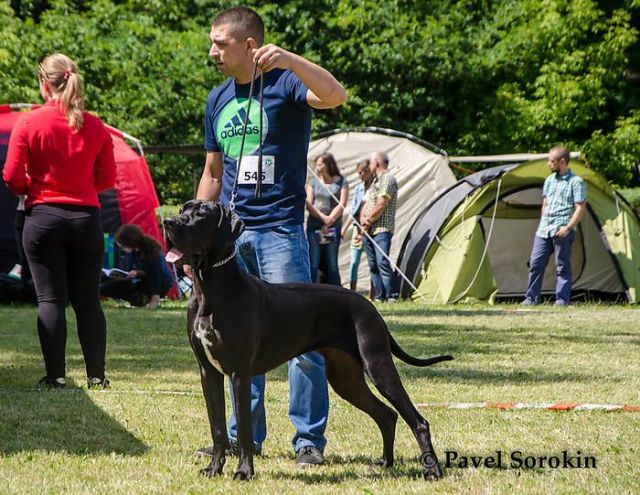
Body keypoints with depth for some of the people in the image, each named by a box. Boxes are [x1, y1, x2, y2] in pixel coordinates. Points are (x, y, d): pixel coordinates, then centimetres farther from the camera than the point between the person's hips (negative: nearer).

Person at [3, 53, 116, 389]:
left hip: (43, 218, -2)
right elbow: (107, 178, 6)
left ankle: (55, 375, 0)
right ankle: (96, 375, 9)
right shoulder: (95, 127, 0)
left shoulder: (28, 123, -8)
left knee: (50, 299, 2)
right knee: (88, 300, 9)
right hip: (86, 218, 2)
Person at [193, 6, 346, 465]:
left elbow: (335, 95, -28)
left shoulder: (285, 83, -6)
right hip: (230, 233, 7)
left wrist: (289, 60, -40)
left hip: (280, 230, -6)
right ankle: (244, 434, 17)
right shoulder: (217, 100, 13)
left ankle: (309, 438, -1)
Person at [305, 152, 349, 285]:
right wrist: (322, 217, -14)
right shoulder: (313, 182, 10)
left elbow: (342, 205, -3)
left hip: (333, 227, -1)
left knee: (332, 264, 0)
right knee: (313, 263, -4)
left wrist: (329, 220, -13)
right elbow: (309, 204, 2)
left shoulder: (341, 182, 4)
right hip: (314, 226, 1)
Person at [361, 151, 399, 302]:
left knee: (382, 262, -18)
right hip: (369, 231, 10)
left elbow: (381, 206, -15)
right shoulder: (376, 181, 22)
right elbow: (367, 204, 22)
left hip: (382, 229, -10)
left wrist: (369, 220, -5)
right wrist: (363, 219, 2)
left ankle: (391, 296, -19)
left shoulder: (388, 179, -7)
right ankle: (379, 296, 7)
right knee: (373, 265, 6)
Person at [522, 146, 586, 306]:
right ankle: (531, 298, 8)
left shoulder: (576, 182, -5)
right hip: (544, 230, 6)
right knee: (535, 263, 2)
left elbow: (580, 208, -10)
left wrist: (568, 228, -18)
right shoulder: (549, 181, 16)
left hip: (561, 231, -6)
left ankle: (562, 300, 2)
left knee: (562, 267, -3)